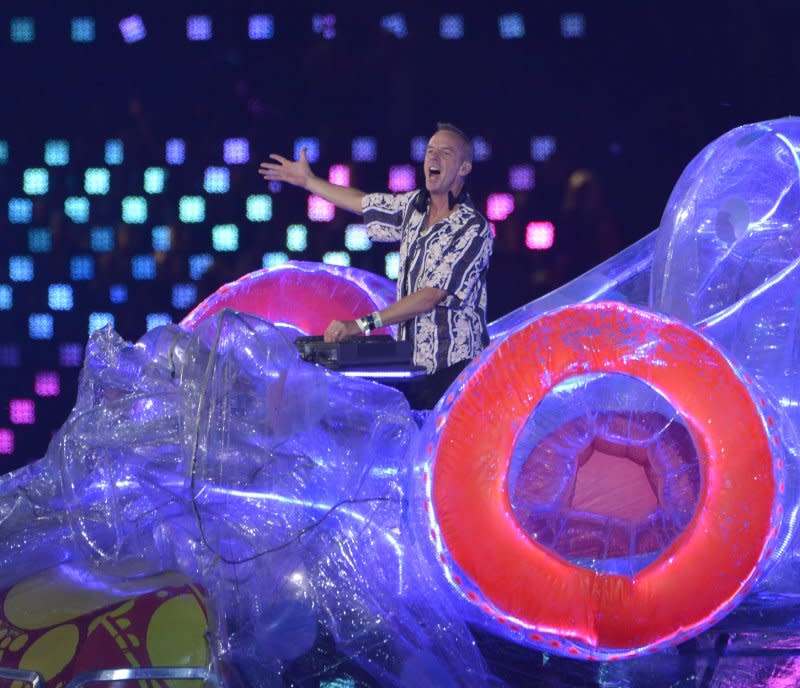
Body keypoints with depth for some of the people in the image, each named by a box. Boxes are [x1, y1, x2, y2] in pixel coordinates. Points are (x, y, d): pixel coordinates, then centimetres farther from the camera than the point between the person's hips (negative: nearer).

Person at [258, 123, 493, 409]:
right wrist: (308, 180, 39)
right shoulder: (415, 205, 11)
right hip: (411, 364, 7)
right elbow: (365, 203, 31)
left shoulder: (473, 229, -13)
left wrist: (361, 324, -24)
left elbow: (432, 295, -20)